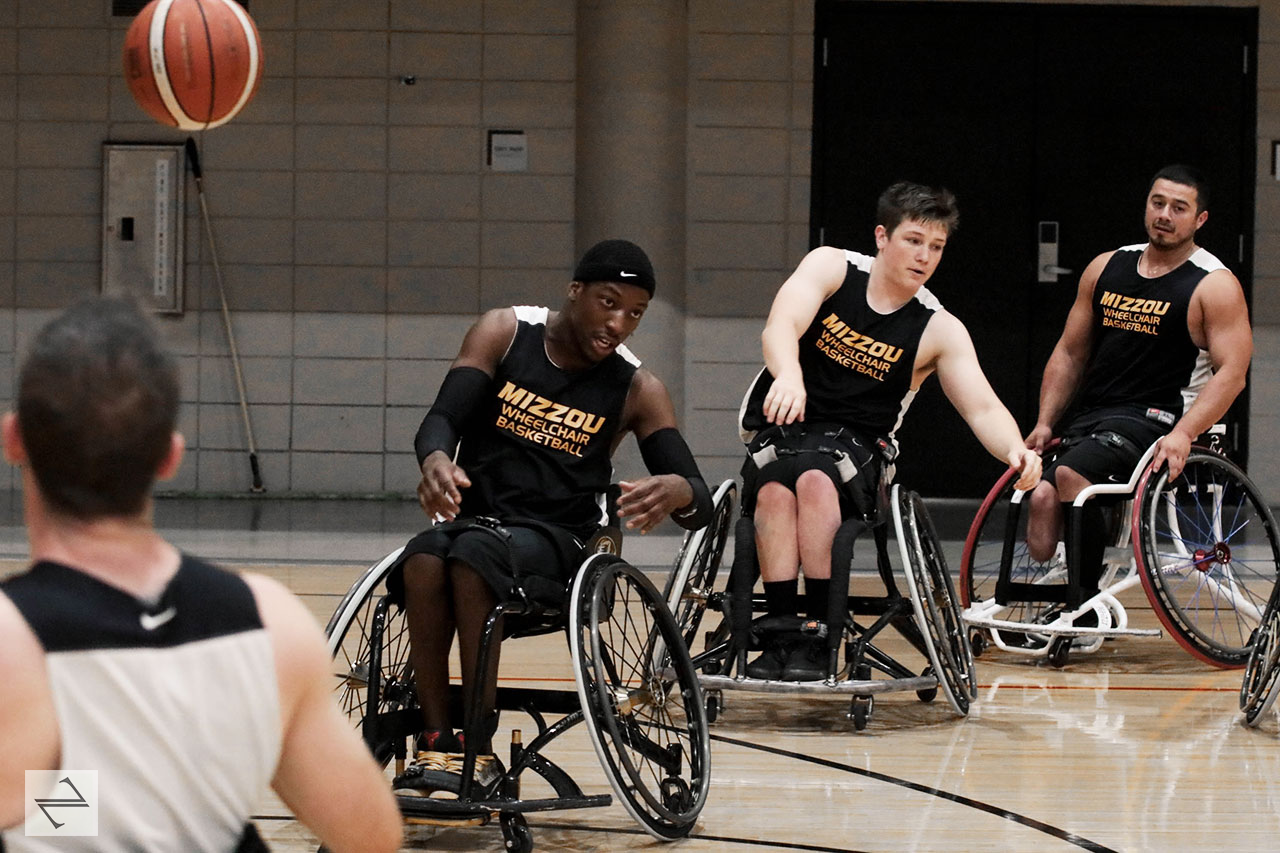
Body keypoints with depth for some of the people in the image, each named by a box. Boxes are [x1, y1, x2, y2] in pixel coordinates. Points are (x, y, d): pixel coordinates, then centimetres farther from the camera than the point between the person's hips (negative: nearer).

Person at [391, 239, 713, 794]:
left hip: (559, 541, -1)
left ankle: (478, 748, -32)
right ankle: (436, 744, -31)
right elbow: (442, 417, -7)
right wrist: (436, 460, -33)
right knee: (425, 558, -35)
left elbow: (701, 509, -3)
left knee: (472, 552, -35)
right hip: (473, 515, 1)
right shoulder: (505, 333, 4)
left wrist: (678, 492, -30)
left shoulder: (636, 390, 2)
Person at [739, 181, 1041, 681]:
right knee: (776, 488, -35)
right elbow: (781, 326, -17)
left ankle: (816, 639, -33)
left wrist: (1015, 450, -29)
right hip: (779, 429, 0)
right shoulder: (831, 268, 0)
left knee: (815, 479, -35)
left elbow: (982, 407, -5)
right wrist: (789, 376, -41)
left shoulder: (938, 330, 2)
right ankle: (780, 633, -33)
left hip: (852, 443, 0)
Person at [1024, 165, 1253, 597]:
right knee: (1041, 496, -21)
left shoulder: (1215, 286, -2)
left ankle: (1086, 603, -23)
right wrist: (1045, 424, 9)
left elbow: (1231, 372, -11)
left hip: (1153, 421, -6)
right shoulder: (1105, 269, 14)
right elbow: (1070, 353, 20)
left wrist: (1183, 434, -24)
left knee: (1070, 475, -31)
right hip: (1089, 416, 6)